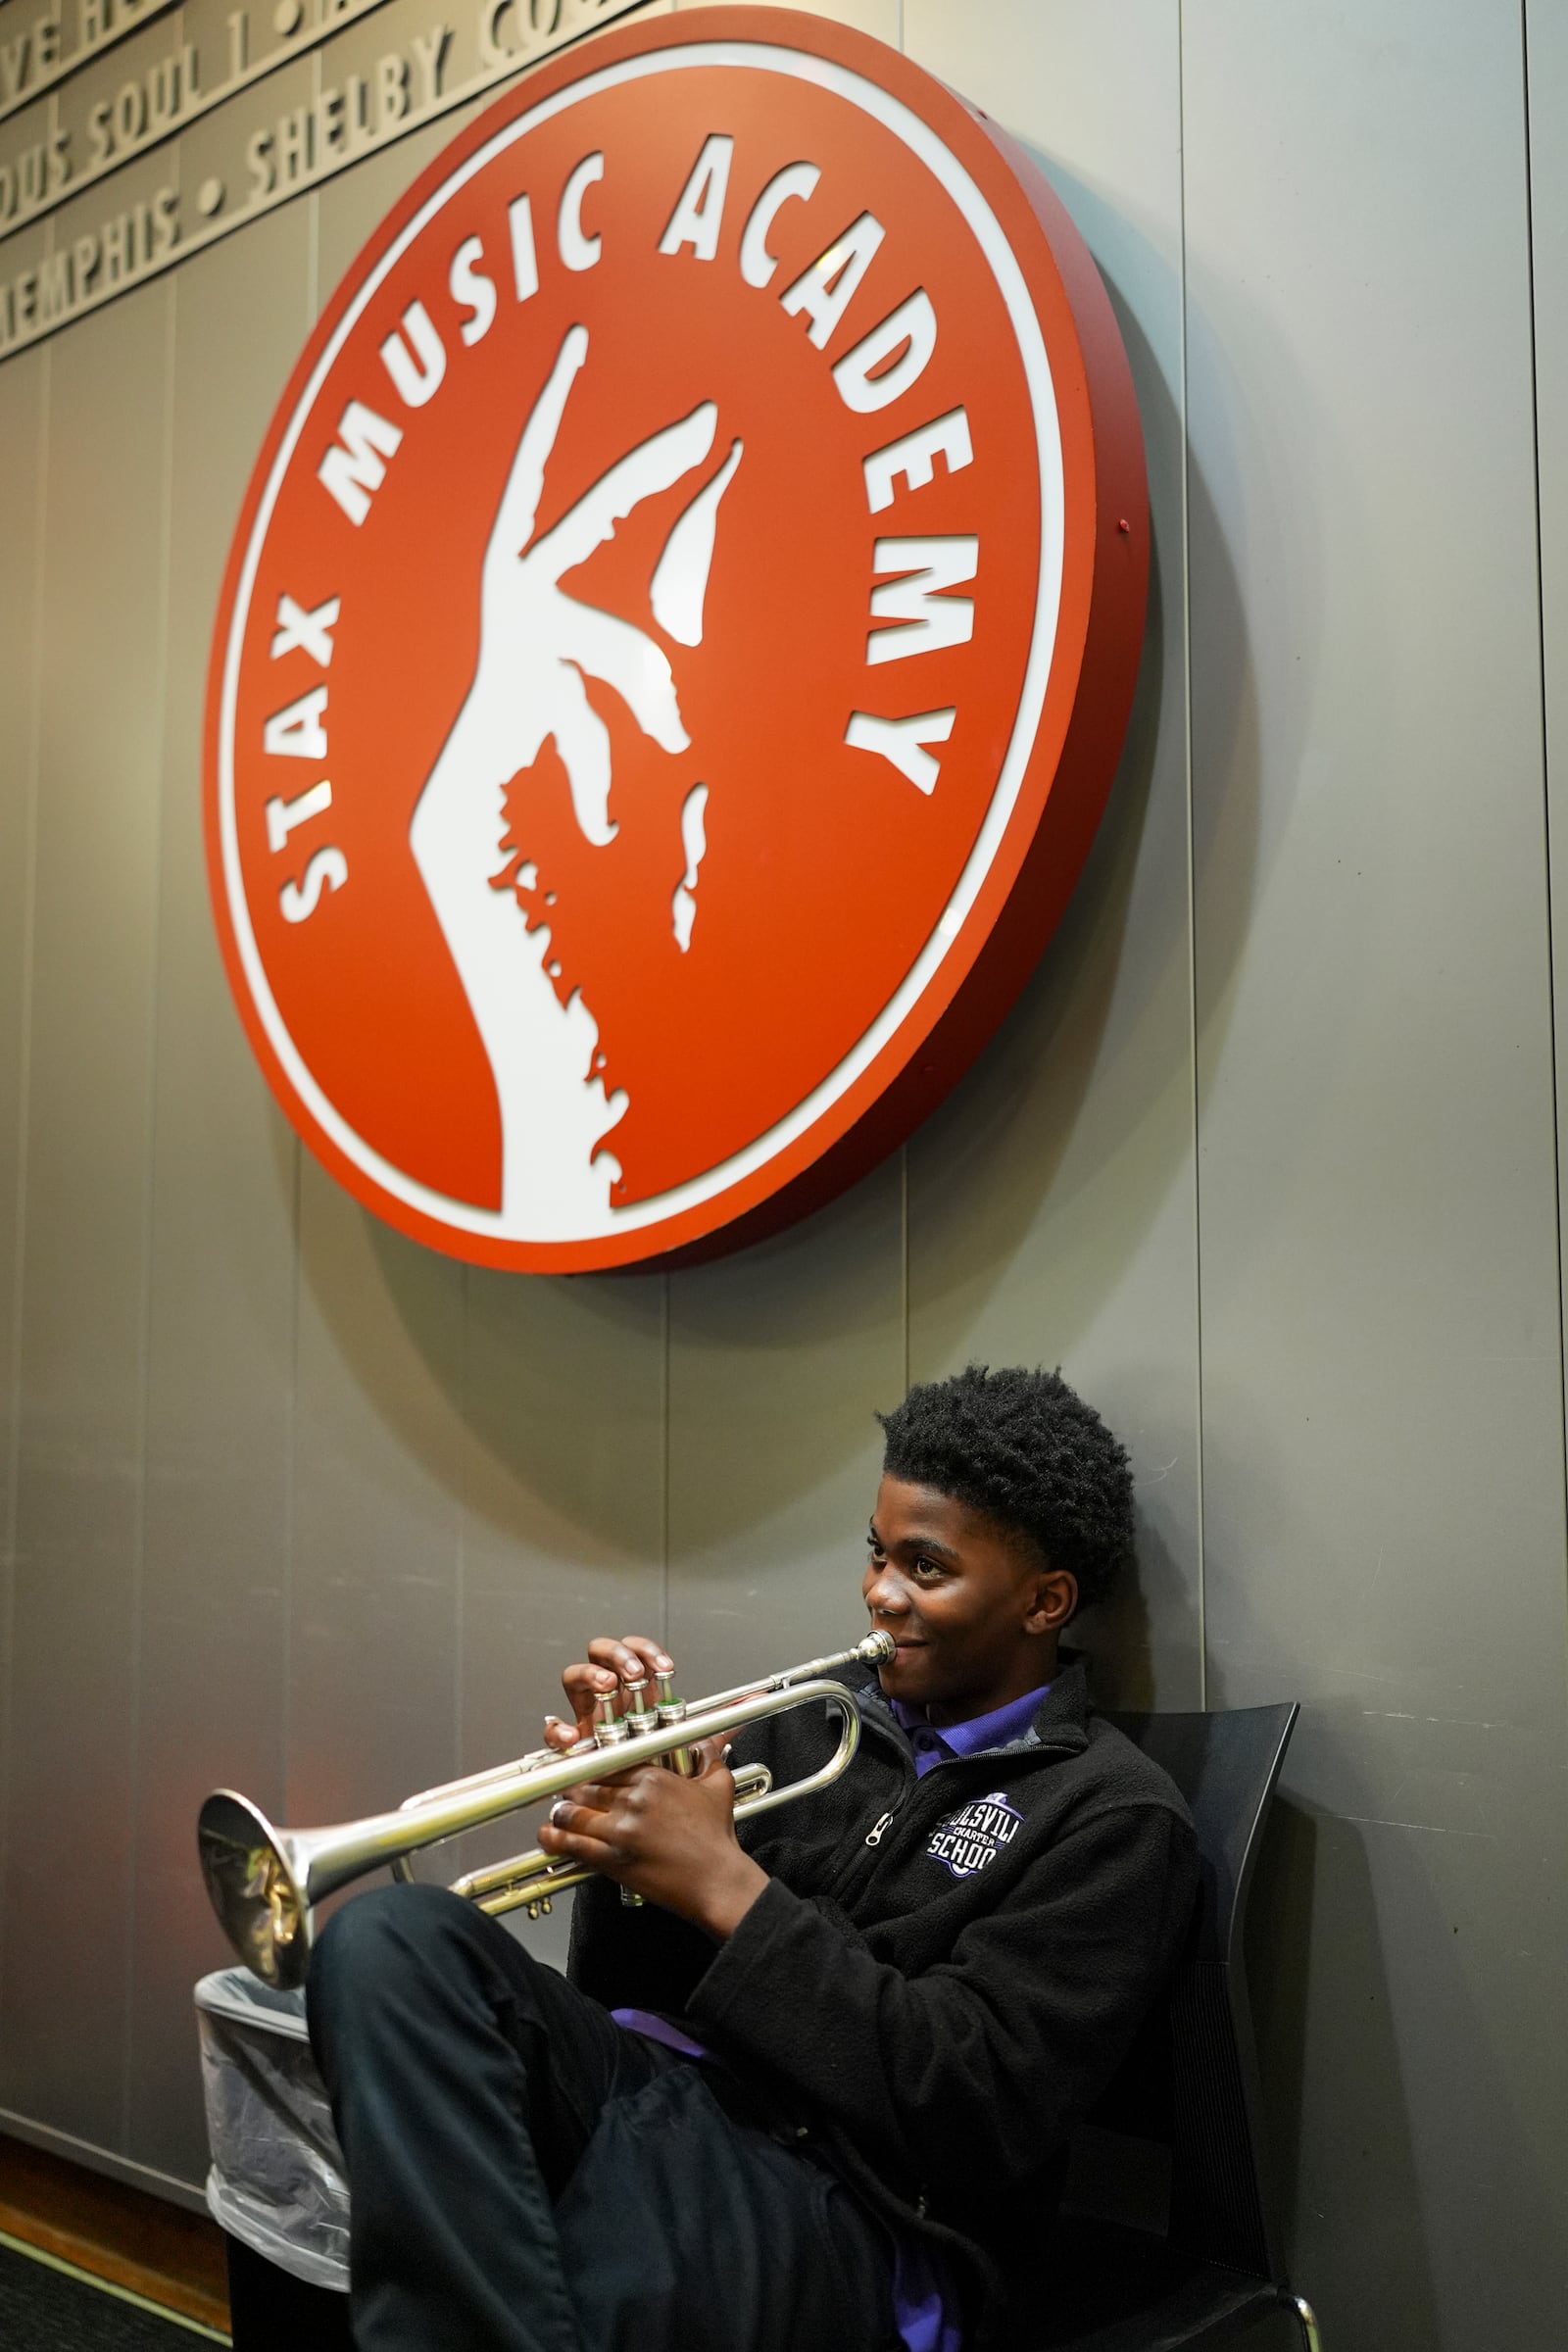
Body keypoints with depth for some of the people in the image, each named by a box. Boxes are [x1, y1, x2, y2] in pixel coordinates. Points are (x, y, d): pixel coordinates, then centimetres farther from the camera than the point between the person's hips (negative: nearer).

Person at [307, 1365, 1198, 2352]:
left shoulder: (1113, 1815, -1)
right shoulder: (822, 1714, 15)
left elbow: (984, 2112, -14)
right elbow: (627, 1984, 17)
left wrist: (727, 1888, -15)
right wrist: (622, 1816, -4)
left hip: (846, 2202, -7)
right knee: (397, 1938, -25)